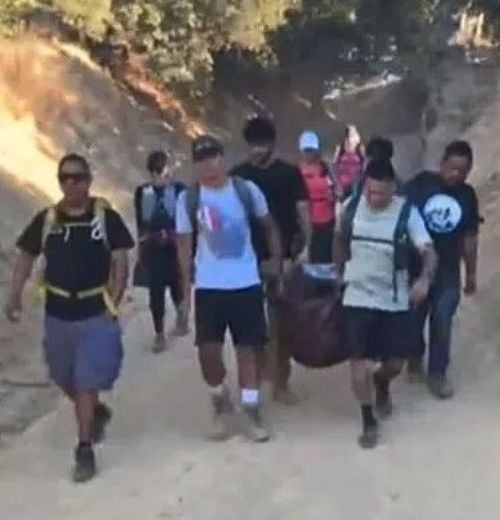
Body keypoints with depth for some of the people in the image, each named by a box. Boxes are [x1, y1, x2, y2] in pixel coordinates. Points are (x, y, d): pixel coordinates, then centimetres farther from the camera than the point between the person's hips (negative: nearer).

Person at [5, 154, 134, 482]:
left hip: (96, 314, -4)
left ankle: (85, 449, 7)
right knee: (66, 381, 17)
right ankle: (98, 412, 44)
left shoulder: (106, 217, -6)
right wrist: (15, 297, -2)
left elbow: (121, 263, -5)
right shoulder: (46, 220, 1)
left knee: (86, 383, -4)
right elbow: (26, 258, 9)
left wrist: (113, 304, -13)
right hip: (58, 314, 4)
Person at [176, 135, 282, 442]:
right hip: (208, 286, 0)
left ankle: (252, 412, 19)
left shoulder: (247, 190, -3)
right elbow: (185, 245, 2)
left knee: (248, 348, 7)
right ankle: (221, 403, 24)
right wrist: (185, 288, -1)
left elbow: (269, 227, 9)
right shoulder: (188, 199, -2)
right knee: (208, 350, -2)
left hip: (247, 283, 0)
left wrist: (277, 262, 4)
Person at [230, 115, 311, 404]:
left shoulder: (290, 173, 2)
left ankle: (281, 383, 10)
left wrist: (306, 246, -13)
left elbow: (303, 212, 0)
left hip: (283, 257, -1)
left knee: (281, 323, 2)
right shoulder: (238, 175, 5)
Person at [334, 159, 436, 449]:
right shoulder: (351, 207, -4)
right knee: (360, 360, -2)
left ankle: (382, 384, 43)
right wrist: (339, 272, 12)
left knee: (396, 362, 6)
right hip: (359, 298, 0)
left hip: (396, 301, 0)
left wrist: (425, 278, -36)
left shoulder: (407, 212, -11)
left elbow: (428, 250, -17)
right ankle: (369, 422, 13)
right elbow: (340, 240, 14)